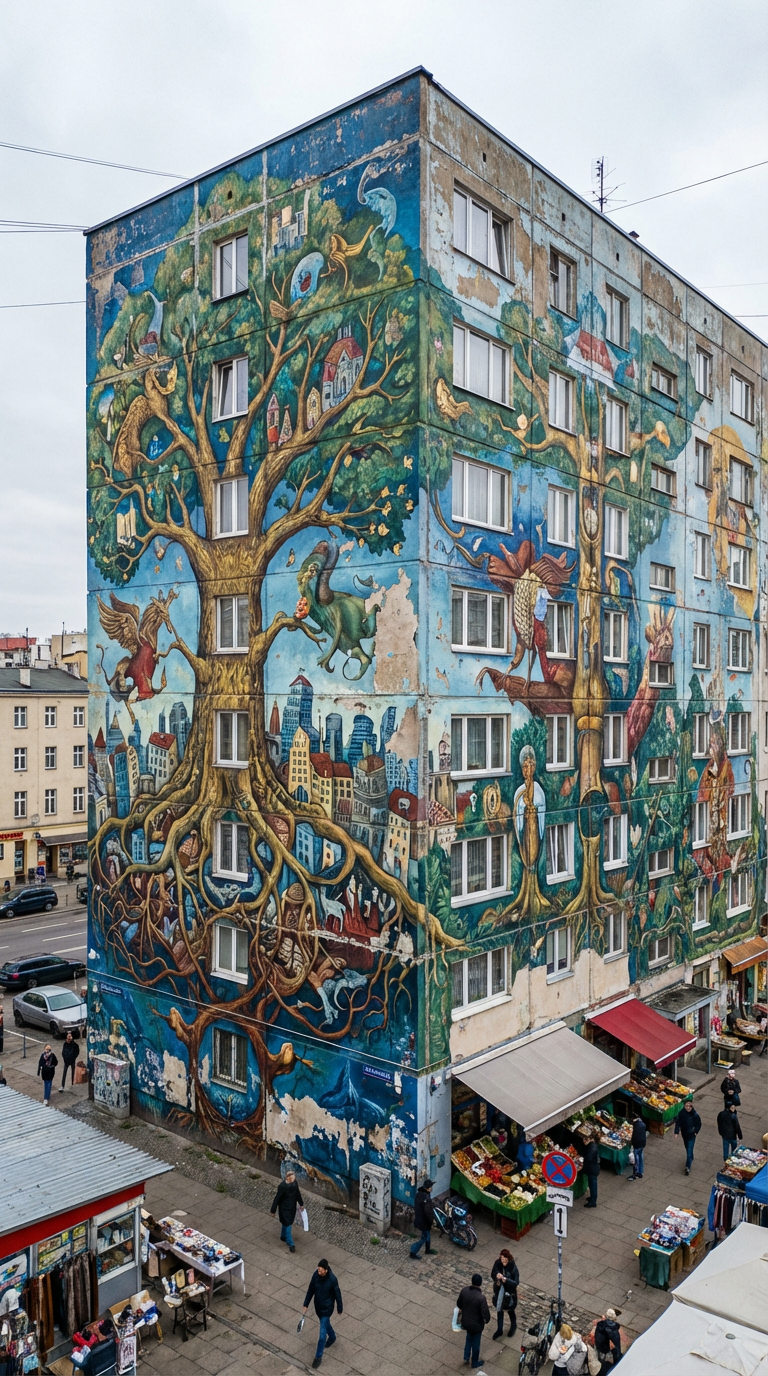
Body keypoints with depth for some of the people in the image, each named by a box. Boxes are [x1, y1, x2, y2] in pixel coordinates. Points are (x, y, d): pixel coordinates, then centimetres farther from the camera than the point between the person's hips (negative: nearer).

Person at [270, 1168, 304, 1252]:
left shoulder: (295, 1182, -13)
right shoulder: (282, 1186, -32)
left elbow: (297, 1193, 4)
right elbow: (277, 1198, -22)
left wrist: (301, 1204, 15)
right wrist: (273, 1210, -13)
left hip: (292, 1207, 6)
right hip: (284, 1208, -6)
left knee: (286, 1223, 27)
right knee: (287, 1225, 7)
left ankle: (283, 1237, 51)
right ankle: (290, 1244, 25)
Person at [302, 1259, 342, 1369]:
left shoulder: (332, 1280, -30)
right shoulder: (316, 1274, -18)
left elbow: (337, 1294, -15)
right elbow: (311, 1290, -3)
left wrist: (340, 1309, -3)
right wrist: (306, 1304, 2)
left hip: (327, 1308, -5)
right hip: (318, 1306, 5)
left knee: (322, 1334, 1)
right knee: (325, 1323, 30)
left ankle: (318, 1357, 19)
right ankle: (332, 1338, 58)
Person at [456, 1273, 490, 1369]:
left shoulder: (464, 1290, -18)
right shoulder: (481, 1297, -34)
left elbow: (459, 1304, -1)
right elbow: (485, 1313, -24)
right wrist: (487, 1320, 0)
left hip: (465, 1321, 4)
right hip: (476, 1324, -4)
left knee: (469, 1338, 32)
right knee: (476, 1342, 22)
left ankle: (466, 1358, 41)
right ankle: (475, 1362, 42)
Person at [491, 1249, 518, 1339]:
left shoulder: (513, 1267, -28)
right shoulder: (497, 1263, -18)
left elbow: (516, 1282, -29)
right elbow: (492, 1274, -4)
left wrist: (505, 1279, -42)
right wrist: (496, 1277, -27)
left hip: (509, 1293, -3)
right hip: (499, 1291, 3)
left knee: (510, 1310, 21)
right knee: (499, 1310, 18)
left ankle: (513, 1326, 49)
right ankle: (499, 1330, 39)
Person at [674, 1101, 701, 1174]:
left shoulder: (695, 1115, -21)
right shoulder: (681, 1114, -17)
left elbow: (699, 1124, -5)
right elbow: (677, 1123, -14)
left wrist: (696, 1132, -11)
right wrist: (676, 1132, -23)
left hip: (691, 1135, -3)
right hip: (684, 1134, 3)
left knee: (689, 1151, -5)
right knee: (687, 1148, 24)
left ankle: (688, 1167, 3)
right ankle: (691, 1159, 50)